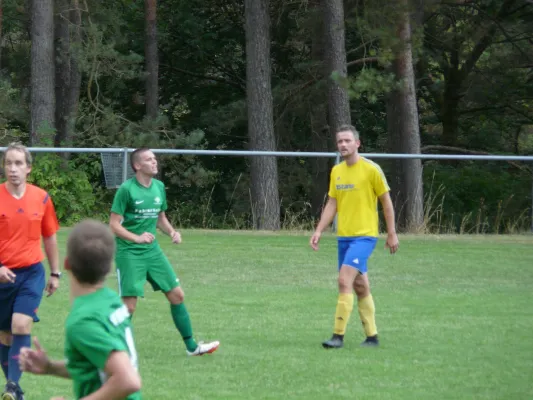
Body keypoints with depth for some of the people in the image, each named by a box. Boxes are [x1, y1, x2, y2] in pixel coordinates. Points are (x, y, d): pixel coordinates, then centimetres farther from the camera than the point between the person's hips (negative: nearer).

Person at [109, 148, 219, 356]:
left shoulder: (159, 187, 8)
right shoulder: (126, 189, -13)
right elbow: (114, 224, -13)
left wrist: (171, 231, 1)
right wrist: (136, 238, -26)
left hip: (152, 251, 7)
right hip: (129, 253, -7)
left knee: (177, 295, 7)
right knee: (129, 306, -10)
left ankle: (191, 346, 17)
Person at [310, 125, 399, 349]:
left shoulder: (371, 170, -8)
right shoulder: (336, 171, 10)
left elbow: (386, 202, -2)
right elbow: (332, 204, 13)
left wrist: (392, 234, -2)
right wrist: (319, 231, 3)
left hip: (364, 235, -7)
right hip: (343, 236, 7)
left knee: (345, 280, -18)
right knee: (360, 286, 11)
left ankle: (338, 336, -17)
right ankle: (372, 336, 20)